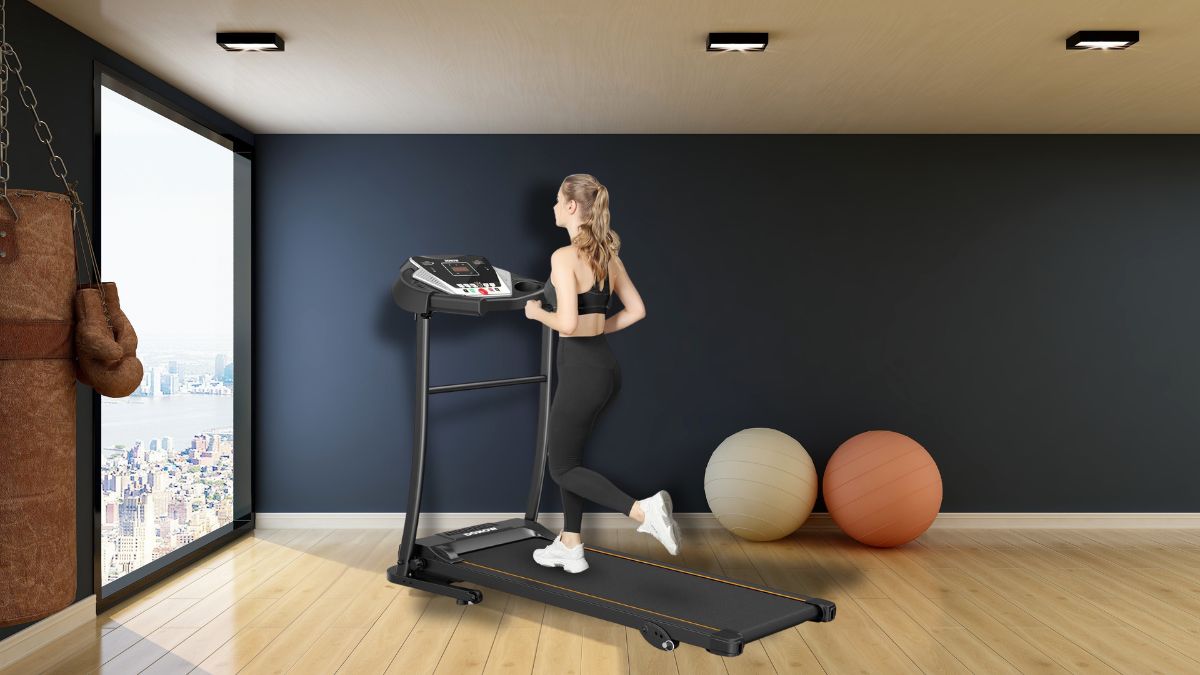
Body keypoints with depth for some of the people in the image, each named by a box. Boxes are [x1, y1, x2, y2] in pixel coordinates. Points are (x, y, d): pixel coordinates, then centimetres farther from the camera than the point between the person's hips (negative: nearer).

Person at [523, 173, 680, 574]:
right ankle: (570, 547, 29)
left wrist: (538, 313, -7)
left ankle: (643, 510, -8)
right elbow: (636, 311, 12)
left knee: (563, 469, 7)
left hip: (581, 372, -9)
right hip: (605, 366, 9)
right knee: (567, 459, 21)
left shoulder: (564, 257, -17)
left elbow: (568, 323, -26)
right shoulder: (607, 254, 8)